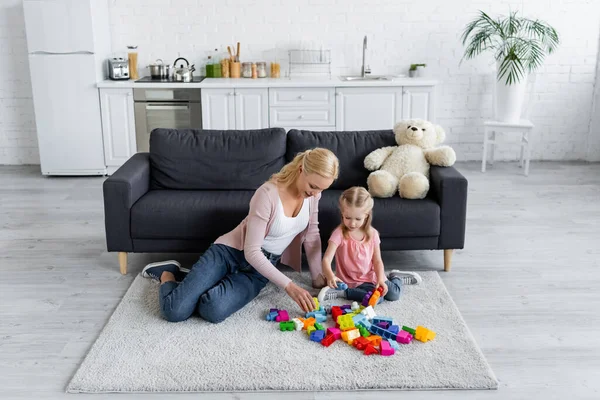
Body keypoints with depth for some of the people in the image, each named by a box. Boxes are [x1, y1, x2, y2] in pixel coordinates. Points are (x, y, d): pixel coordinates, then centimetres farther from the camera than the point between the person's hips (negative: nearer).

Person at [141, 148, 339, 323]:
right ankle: (168, 274, 20)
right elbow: (251, 251, -25)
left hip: (259, 269, 5)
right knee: (174, 311, -18)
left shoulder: (313, 193, -6)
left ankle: (180, 276, 11)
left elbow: (312, 235, 8)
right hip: (229, 252, -5)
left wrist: (318, 277, 2)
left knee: (213, 311, -24)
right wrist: (288, 285, -29)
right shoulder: (268, 194, -25)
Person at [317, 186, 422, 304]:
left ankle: (396, 277, 21)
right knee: (376, 298, -25)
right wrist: (330, 276, -47)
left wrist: (380, 279, -19)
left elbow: (377, 260, -1)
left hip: (370, 276, 4)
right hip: (352, 281, -4)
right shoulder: (339, 234, -18)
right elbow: (327, 259, -27)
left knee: (394, 294, -9)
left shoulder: (372, 234, -5)